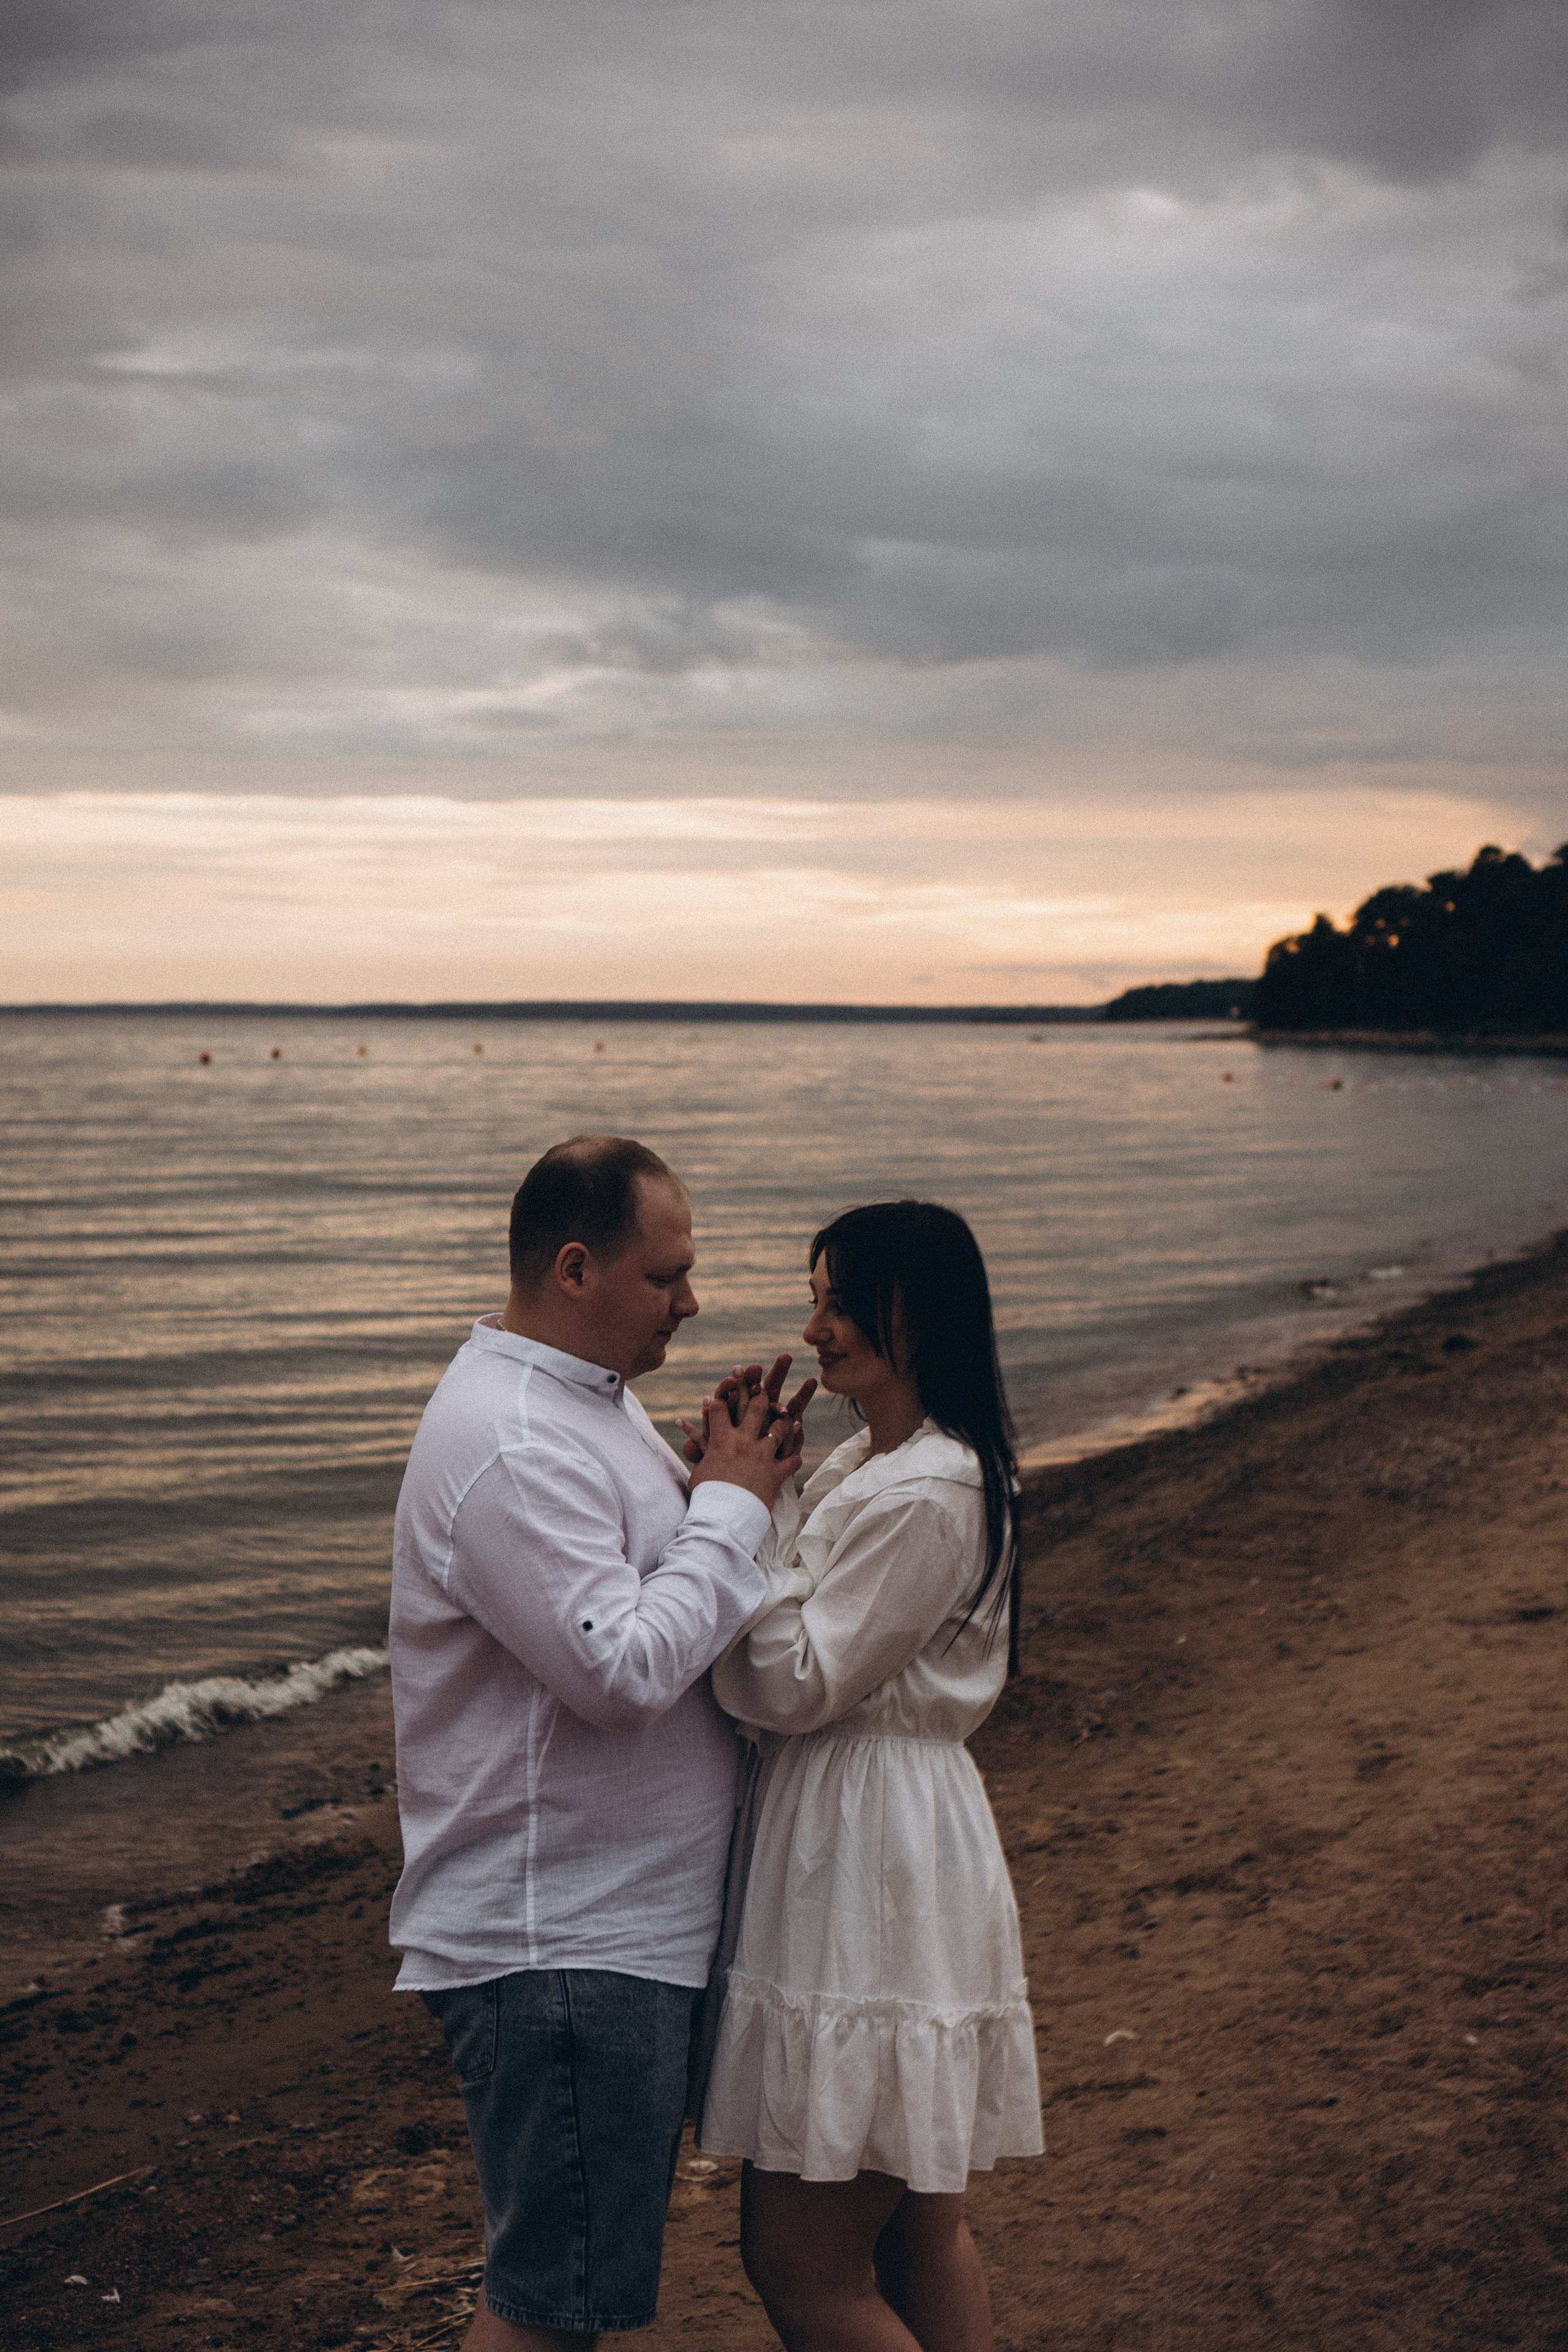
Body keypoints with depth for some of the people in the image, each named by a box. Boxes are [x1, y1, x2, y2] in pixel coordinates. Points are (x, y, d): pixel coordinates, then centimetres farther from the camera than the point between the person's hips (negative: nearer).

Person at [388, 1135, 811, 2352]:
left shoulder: (589, 1394, 12)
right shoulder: (509, 1448, -22)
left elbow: (658, 1594, 22)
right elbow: (622, 1670, -28)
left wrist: (738, 1485, 4)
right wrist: (733, 1506, -17)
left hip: (624, 1923, 10)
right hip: (557, 1944, -10)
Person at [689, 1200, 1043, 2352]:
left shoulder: (924, 1500, -20)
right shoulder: (867, 1463, 12)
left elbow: (792, 1685, -20)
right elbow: (790, 1643, 12)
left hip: (872, 1859, -11)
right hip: (851, 1837, 11)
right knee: (919, 2232, 18)